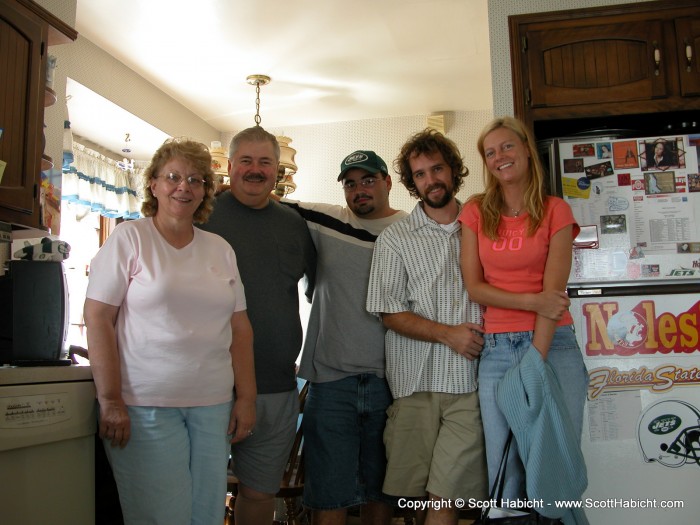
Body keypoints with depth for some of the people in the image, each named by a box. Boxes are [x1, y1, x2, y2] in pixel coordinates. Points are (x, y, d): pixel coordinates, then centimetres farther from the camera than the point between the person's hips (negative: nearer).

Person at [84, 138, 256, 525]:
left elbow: (240, 327, 12)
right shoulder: (129, 238, -1)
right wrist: (110, 401, -12)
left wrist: (246, 397, 6)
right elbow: (97, 318, -6)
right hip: (146, 404, -4)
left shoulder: (221, 249, 12)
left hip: (213, 406, 5)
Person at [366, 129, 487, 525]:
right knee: (413, 488, 5)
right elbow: (390, 312, 1)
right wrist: (448, 333, -10)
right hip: (417, 378, 0)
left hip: (470, 377, 0)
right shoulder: (395, 238, 6)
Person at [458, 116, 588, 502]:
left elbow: (553, 291, -6)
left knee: (556, 465, -2)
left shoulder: (555, 211, 3)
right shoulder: (476, 212, 8)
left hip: (552, 344, -1)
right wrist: (532, 301, -12)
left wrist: (535, 362, -14)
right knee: (504, 472, 1)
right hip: (496, 350, 1)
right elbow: (474, 286, 2)